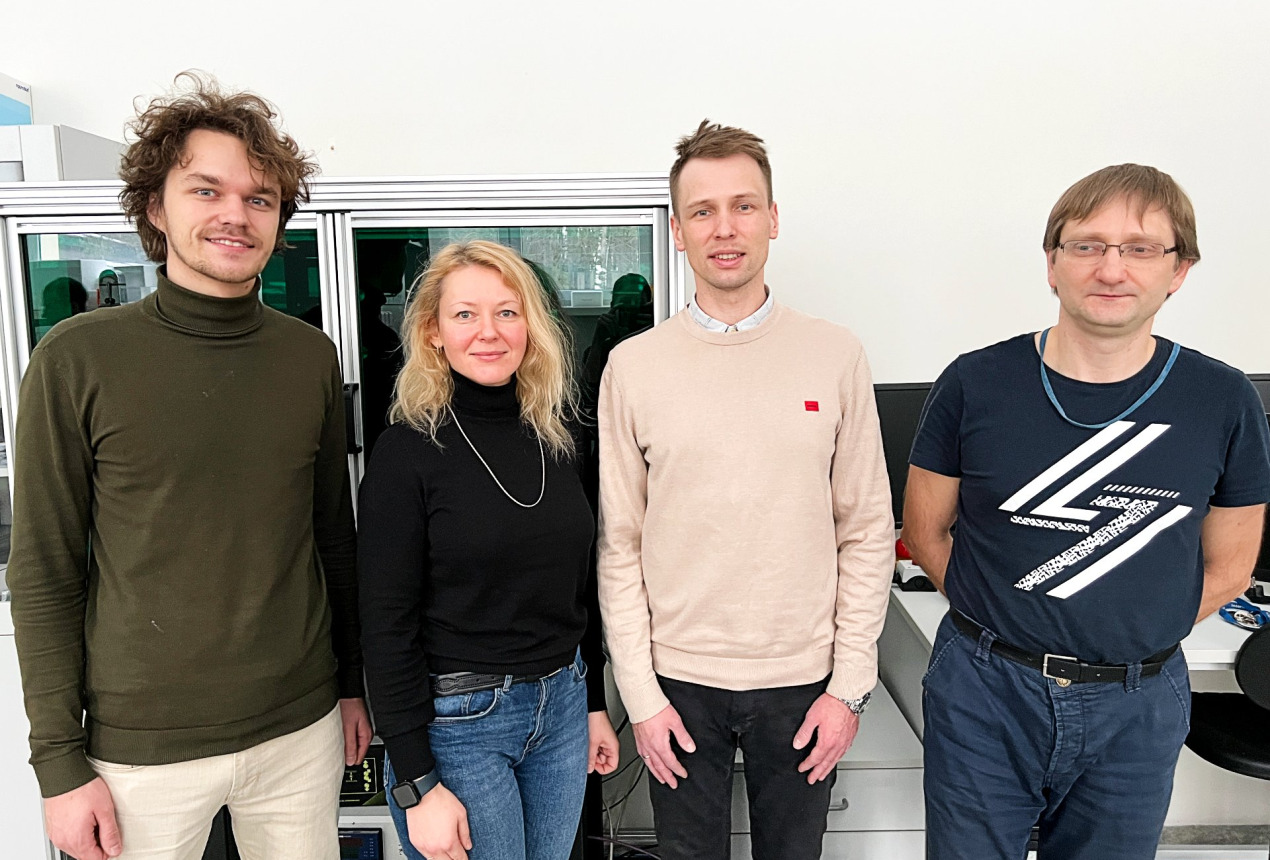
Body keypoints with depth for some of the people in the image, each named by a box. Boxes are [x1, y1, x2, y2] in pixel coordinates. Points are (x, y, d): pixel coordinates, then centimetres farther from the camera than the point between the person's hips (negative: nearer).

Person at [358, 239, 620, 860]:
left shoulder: (558, 434, 2)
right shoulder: (409, 449, -13)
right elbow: (387, 627, -13)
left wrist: (594, 703, 12)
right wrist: (416, 785, -14)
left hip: (561, 703, 5)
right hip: (457, 720, -5)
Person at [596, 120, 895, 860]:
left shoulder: (836, 356, -4)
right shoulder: (633, 365, -5)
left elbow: (868, 533, -1)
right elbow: (620, 545, -3)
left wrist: (850, 684, -3)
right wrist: (640, 693, -4)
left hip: (803, 678, 1)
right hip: (679, 679, 0)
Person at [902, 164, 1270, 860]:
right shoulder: (976, 384, -9)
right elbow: (924, 530, -1)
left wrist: (1124, 640, -1)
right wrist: (1004, 621, -5)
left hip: (1137, 709, 2)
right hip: (984, 694, -1)